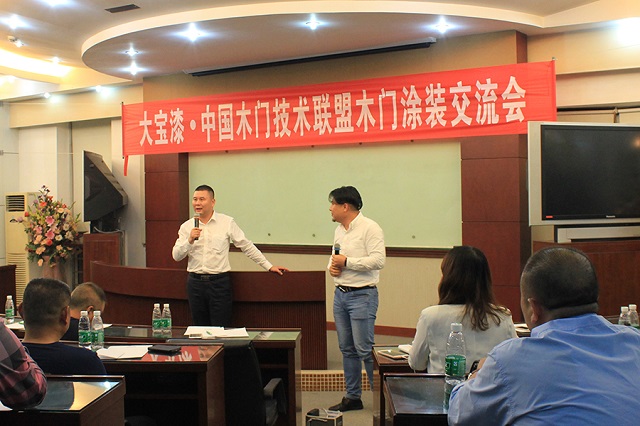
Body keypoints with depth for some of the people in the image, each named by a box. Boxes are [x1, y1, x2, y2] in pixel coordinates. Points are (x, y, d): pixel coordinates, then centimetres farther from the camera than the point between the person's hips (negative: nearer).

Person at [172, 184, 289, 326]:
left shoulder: (227, 222, 1)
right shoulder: (186, 227, 6)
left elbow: (247, 246, 4)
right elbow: (176, 256, 2)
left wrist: (269, 266, 2)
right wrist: (190, 240, -16)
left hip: (219, 282, -2)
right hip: (195, 282, 3)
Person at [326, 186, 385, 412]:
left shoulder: (370, 228, -11)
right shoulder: (339, 230, 15)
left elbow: (378, 260, -21)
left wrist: (346, 262, -17)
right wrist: (332, 266, 3)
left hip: (362, 295, -8)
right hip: (340, 294, 8)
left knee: (365, 349, -7)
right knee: (347, 349, 12)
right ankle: (352, 397, 22)